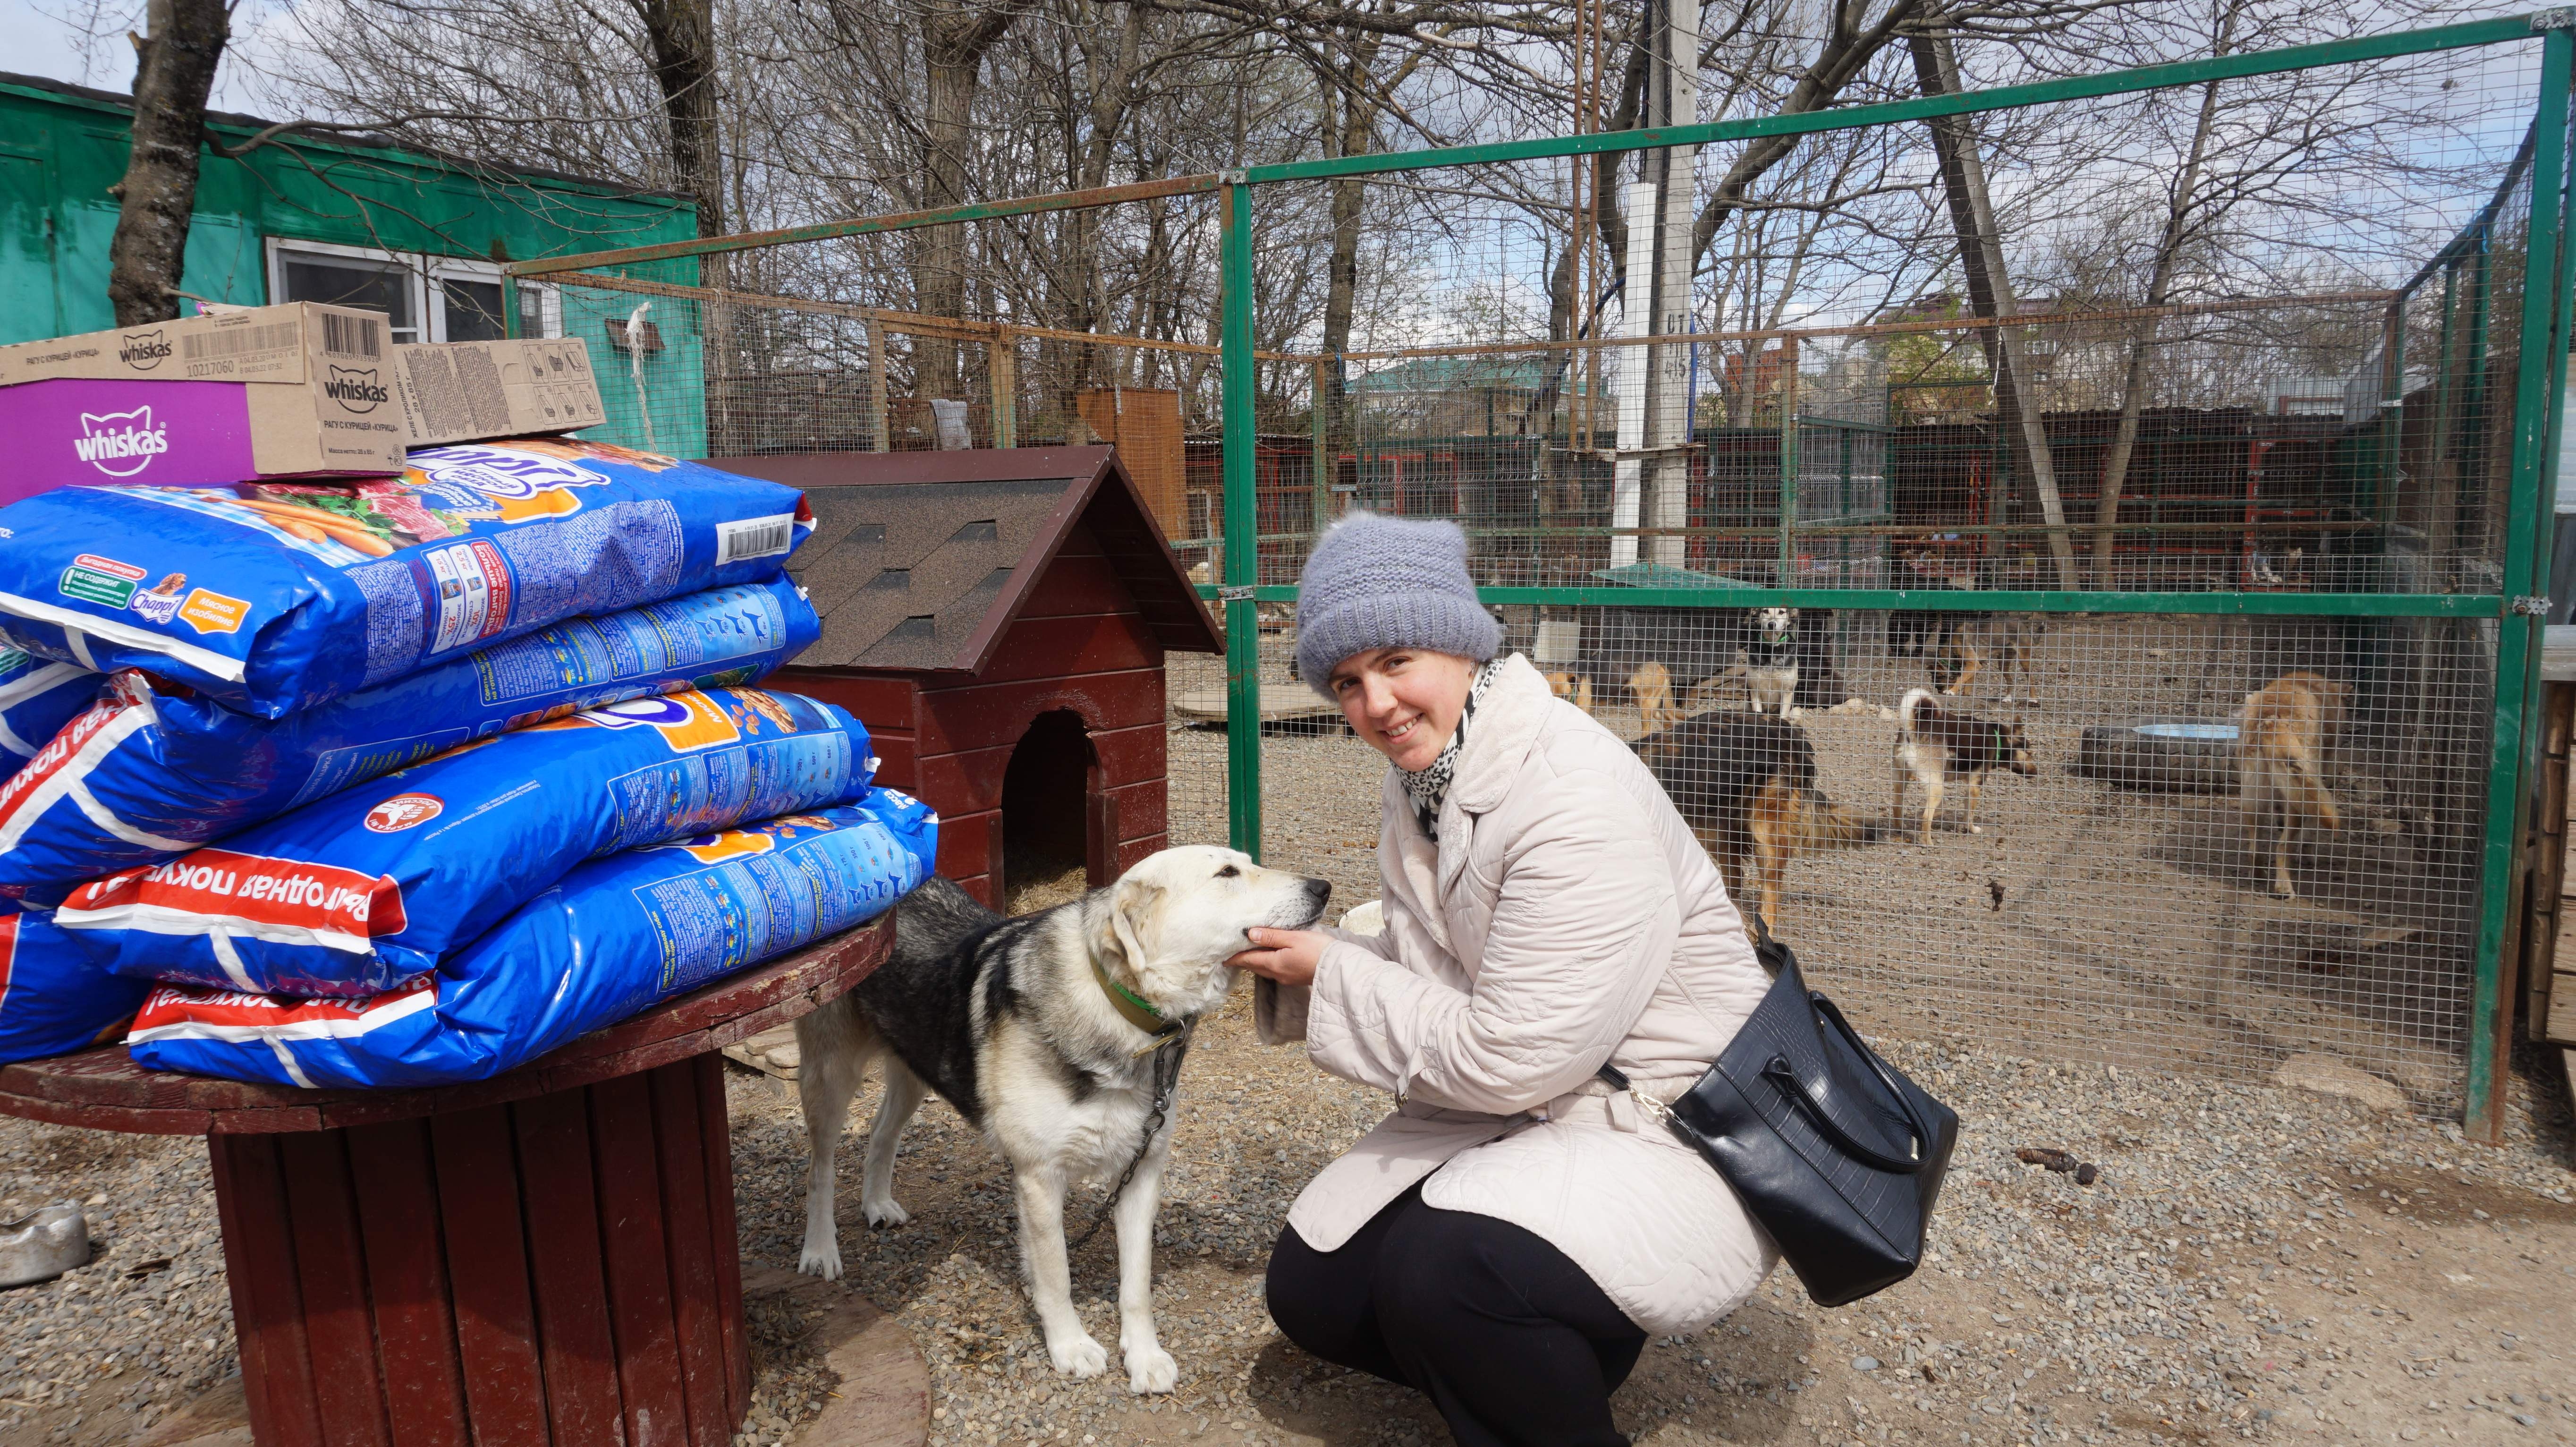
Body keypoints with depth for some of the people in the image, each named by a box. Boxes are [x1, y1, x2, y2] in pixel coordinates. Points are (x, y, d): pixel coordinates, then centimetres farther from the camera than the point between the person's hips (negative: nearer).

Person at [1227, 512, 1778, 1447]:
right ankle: (1555, 1357, 23)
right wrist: (1286, 960, -6)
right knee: (1312, 1288, 4)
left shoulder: (1576, 798, -27)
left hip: (1671, 1133, -8)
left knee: (1438, 1273, -32)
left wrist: (1331, 972, -15)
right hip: (1518, 1114, 9)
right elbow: (1421, 967, 9)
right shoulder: (1421, 779, 2)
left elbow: (1503, 1060, -25)